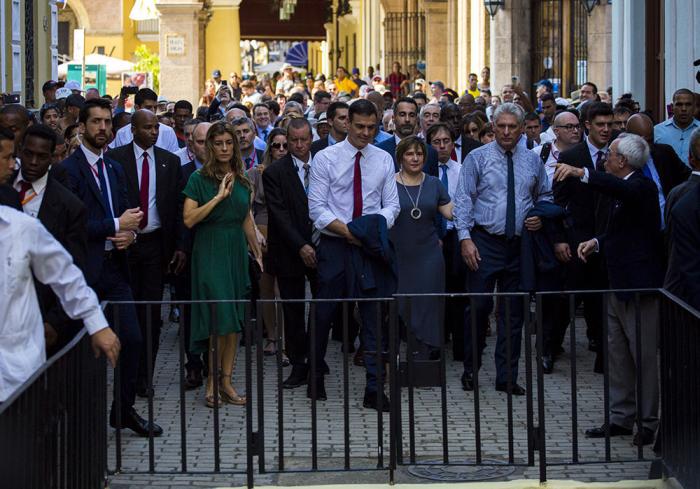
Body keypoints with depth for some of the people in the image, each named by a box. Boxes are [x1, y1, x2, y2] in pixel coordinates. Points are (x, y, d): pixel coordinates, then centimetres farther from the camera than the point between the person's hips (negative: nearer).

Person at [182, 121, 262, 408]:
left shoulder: (242, 180, 11)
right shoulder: (199, 178, -5)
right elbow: (189, 219, -14)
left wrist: (257, 252, 19)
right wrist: (219, 196, -17)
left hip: (236, 252, 5)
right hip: (210, 252, -5)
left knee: (234, 321, 3)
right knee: (220, 317, -12)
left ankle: (226, 382, 8)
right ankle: (212, 381, -2)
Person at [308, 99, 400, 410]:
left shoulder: (384, 160, 8)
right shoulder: (326, 158, -3)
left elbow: (391, 203, 6)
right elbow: (317, 208, -7)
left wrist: (379, 225, -15)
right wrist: (346, 230, -19)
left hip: (371, 246, 2)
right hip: (335, 245, -2)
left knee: (374, 315, 0)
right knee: (324, 314, 6)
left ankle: (374, 390, 1)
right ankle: (316, 378, 25)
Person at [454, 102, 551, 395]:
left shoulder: (532, 161, 9)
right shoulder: (478, 158, -1)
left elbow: (545, 195, 21)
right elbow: (463, 200, -5)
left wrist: (541, 217, 0)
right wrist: (465, 237, -15)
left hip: (519, 245, 3)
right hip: (485, 242, -3)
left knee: (513, 312, 6)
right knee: (478, 307, -5)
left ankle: (507, 378, 13)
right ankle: (470, 370, 11)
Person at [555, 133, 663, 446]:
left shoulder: (642, 187, -15)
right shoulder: (622, 189, 14)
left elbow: (623, 190, -40)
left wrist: (581, 173, -49)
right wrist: (597, 242, 8)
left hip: (639, 285, -10)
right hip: (618, 284, 10)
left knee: (644, 357, -1)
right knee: (617, 356, 14)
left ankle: (648, 423, 6)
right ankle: (621, 418, 22)